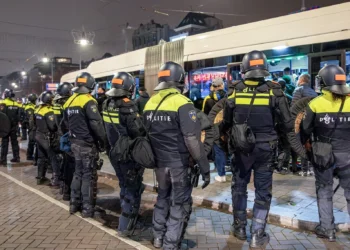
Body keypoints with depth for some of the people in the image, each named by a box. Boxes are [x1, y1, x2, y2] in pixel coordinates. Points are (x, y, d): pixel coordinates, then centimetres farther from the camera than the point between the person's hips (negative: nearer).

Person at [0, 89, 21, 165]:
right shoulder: (16, 104, 5)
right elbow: (19, 116, 6)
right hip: (14, 126, 5)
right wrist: (16, 123, 14)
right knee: (14, 142, 15)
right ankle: (16, 157, 20)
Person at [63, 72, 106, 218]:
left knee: (78, 173, 18)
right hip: (88, 144, -8)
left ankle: (74, 204, 25)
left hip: (75, 143, 8)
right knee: (89, 175, 0)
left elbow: (66, 122, 17)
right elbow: (96, 124, -22)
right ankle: (87, 208, 6)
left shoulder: (69, 102, 10)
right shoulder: (88, 101, -16)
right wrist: (102, 141, -13)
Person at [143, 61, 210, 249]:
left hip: (159, 162, 7)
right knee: (180, 204, 7)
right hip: (178, 163, -7)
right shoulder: (182, 103, -16)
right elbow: (192, 140, -21)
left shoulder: (150, 103, 6)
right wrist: (204, 168, -16)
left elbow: (146, 134, 13)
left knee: (163, 197, 24)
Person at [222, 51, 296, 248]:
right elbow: (288, 123, -6)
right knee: (263, 191, 10)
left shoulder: (236, 91, -5)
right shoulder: (274, 91, -8)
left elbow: (226, 122, 3)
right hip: (265, 148, -1)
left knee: (239, 187, 18)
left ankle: (240, 228, 30)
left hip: (242, 148, 1)